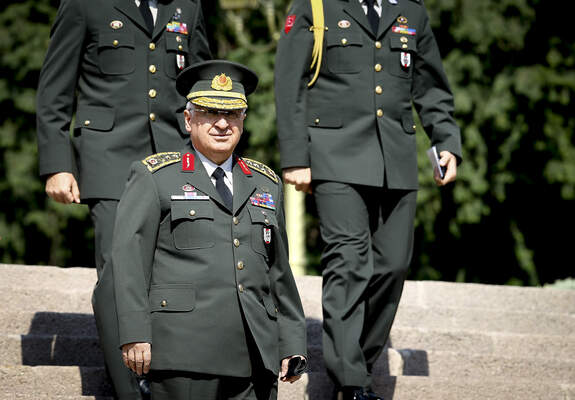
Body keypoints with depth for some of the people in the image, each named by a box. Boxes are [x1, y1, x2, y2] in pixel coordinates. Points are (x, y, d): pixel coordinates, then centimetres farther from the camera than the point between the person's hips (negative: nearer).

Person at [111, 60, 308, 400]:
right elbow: (129, 259, -2)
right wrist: (135, 335, -11)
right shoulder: (154, 178, 6)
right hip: (186, 353, -4)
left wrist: (292, 345, 14)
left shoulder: (266, 184, 20)